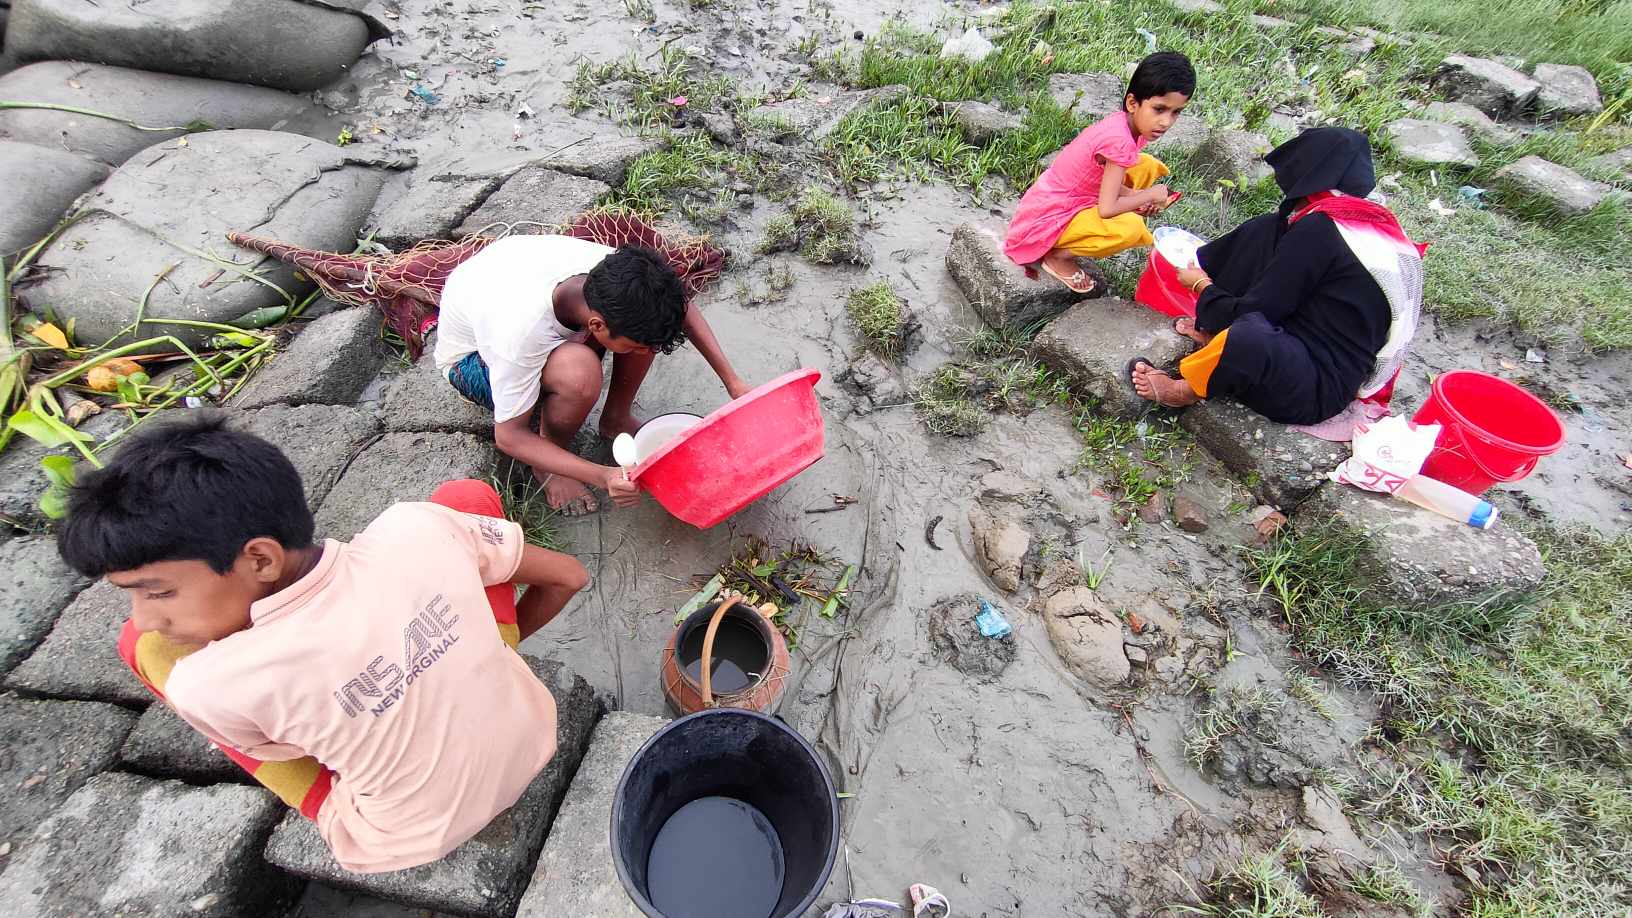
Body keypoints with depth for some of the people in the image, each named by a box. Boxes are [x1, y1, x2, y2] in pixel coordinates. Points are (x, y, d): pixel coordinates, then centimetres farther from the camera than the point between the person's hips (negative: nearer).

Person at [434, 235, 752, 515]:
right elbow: (509, 435, -28)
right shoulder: (522, 333, -42)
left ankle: (616, 418, 1)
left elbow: (680, 306, -9)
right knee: (580, 372, -39)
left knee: (645, 324, -21)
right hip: (472, 354, -5)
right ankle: (548, 466, -9)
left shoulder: (613, 269, -29)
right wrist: (602, 477, -38)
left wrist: (733, 381, -14)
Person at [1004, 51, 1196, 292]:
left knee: (1147, 165, 10)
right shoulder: (1120, 140, -27)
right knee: (1130, 228, -30)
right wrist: (1150, 195, -13)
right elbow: (1107, 209, -30)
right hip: (1047, 219, -9)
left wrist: (1137, 196, -8)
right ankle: (1058, 256, -5)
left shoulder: (1124, 123, -2)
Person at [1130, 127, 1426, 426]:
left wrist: (1202, 285, 3)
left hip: (1318, 391, -9)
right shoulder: (1378, 220, 6)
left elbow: (1252, 313, -16)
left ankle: (1186, 390, -10)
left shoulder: (1318, 229, -20)